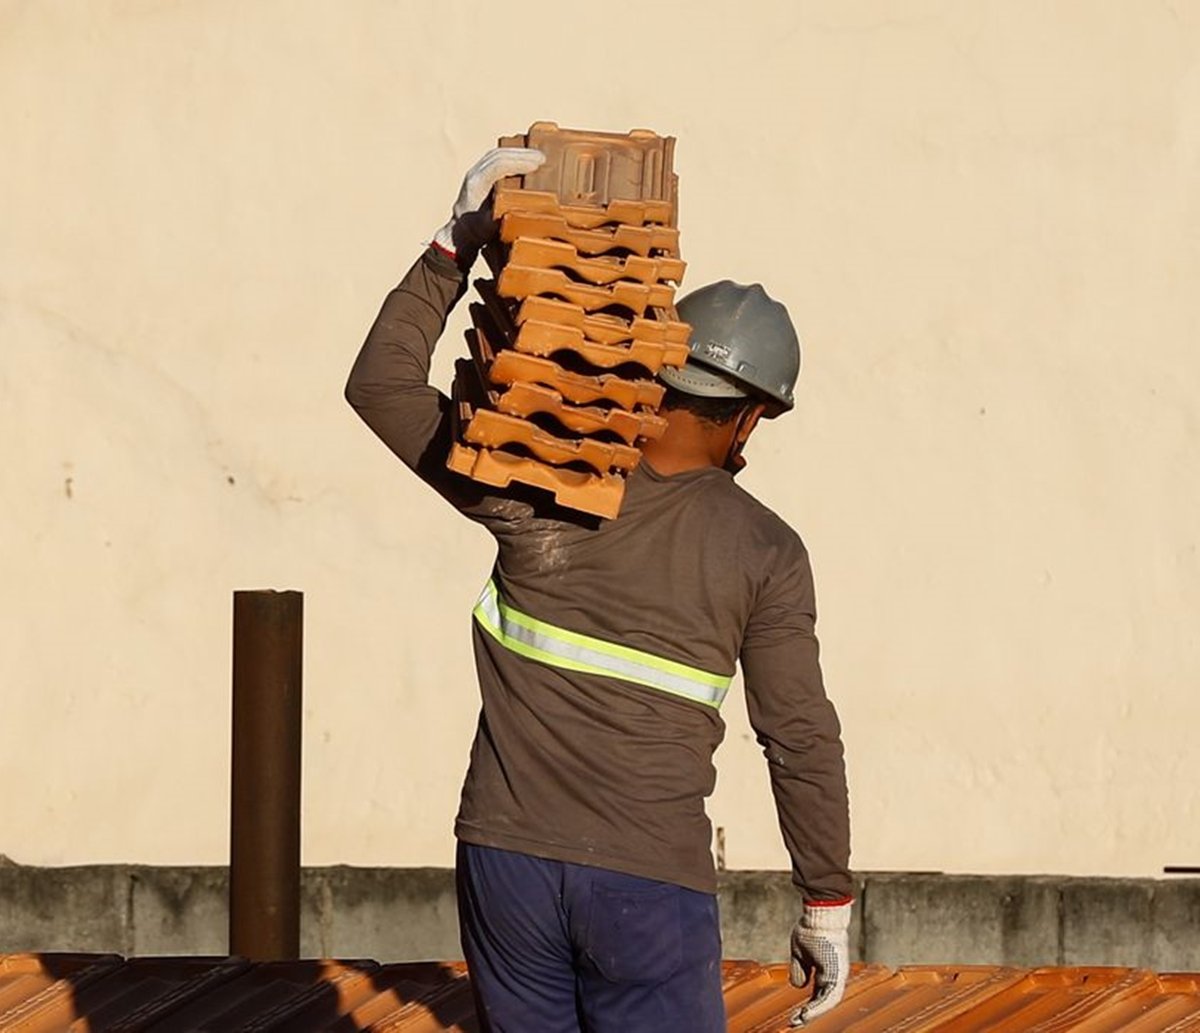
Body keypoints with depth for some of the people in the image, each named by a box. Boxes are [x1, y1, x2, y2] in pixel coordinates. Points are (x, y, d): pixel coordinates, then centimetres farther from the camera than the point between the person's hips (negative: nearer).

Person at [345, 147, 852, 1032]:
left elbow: (381, 385, 7)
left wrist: (456, 247, 7)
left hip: (508, 861, 2)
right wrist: (827, 904, 9)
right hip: (651, 887, -2)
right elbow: (802, 741, -1)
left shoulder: (531, 488, 0)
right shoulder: (764, 554, -3)